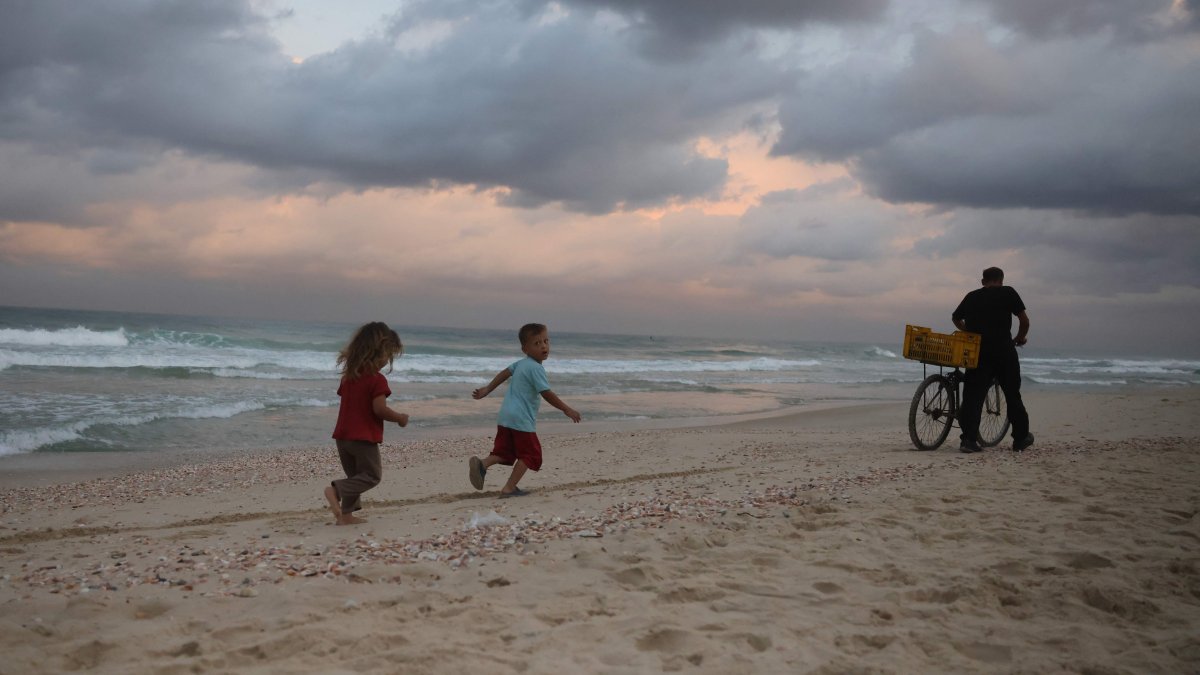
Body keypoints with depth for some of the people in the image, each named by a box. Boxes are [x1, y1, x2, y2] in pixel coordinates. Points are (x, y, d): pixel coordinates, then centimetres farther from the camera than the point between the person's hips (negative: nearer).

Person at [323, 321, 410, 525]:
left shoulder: (348, 375, 10)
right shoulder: (377, 380, -14)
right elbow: (379, 409, -21)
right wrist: (400, 418, -5)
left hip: (342, 435, 8)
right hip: (364, 437, -8)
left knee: (355, 475, 20)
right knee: (372, 475, 3)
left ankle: (346, 514, 16)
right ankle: (336, 489, -17)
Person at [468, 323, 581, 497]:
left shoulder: (521, 364, 15)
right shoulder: (535, 368, -13)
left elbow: (504, 373, 24)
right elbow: (547, 394, -17)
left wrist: (487, 390, 33)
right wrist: (567, 409, -10)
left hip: (506, 417, 9)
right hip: (522, 420, -9)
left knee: (505, 452, 13)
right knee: (530, 454, 3)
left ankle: (482, 464, -10)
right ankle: (509, 488, 0)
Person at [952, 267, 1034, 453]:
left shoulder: (971, 296, 12)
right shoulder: (1008, 293, 3)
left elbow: (956, 318, 23)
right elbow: (1024, 320, 2)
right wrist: (1020, 338, 20)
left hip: (977, 352, 2)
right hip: (1003, 351, -2)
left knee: (973, 395, 1)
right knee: (1013, 395, 11)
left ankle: (969, 439, -11)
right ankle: (1021, 438, 20)